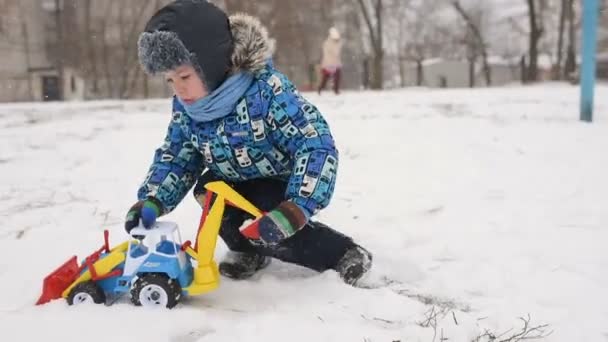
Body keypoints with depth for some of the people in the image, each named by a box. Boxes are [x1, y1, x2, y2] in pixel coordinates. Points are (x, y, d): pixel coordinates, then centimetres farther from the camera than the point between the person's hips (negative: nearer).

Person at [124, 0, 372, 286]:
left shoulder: (267, 90, -34)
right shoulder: (186, 106, -13)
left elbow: (317, 145, -37)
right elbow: (175, 157, -1)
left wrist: (296, 206, -47)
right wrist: (151, 200, -19)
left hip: (285, 183, -6)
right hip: (241, 184, 7)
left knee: (269, 229, -27)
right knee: (207, 189, -17)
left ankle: (343, 253, -5)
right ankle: (247, 250, 7)